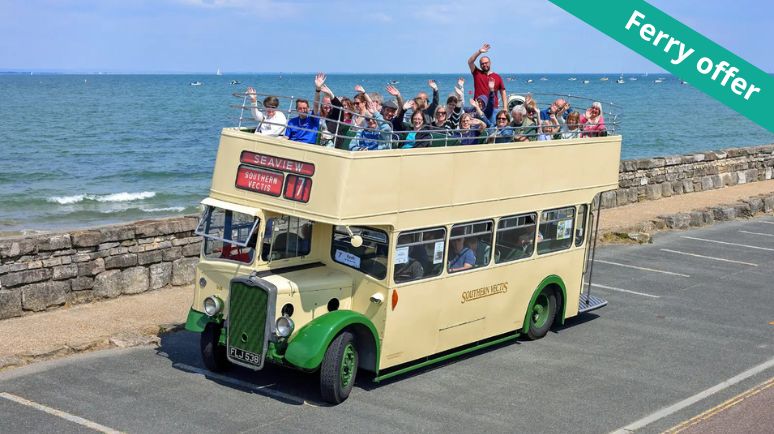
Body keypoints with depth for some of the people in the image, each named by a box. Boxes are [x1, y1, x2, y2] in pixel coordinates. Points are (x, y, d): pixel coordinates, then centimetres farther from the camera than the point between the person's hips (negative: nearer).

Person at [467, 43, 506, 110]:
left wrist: (505, 108, -1)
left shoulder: (497, 77, 10)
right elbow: (470, 62, -3)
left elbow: (503, 93, 10)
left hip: (493, 107, 1)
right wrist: (479, 52, -14)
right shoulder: (477, 73, 10)